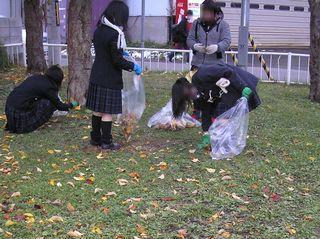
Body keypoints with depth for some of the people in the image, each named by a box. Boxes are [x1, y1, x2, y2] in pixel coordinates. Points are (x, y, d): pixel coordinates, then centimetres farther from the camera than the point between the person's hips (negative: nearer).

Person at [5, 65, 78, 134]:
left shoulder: (36, 77, 12)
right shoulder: (48, 87, -9)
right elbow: (59, 105, 1)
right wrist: (71, 105, 20)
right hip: (18, 112, -8)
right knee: (49, 103, -4)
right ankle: (31, 126, -3)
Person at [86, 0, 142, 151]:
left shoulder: (99, 30, 6)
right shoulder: (115, 34, -19)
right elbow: (117, 60, -17)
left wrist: (120, 52, 26)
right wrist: (133, 66, -5)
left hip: (96, 76, 8)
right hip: (109, 79, -8)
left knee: (97, 110, 16)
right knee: (107, 112, 1)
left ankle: (95, 138, 26)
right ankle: (106, 142, 10)